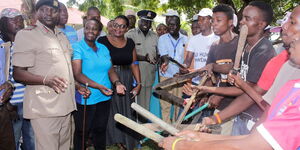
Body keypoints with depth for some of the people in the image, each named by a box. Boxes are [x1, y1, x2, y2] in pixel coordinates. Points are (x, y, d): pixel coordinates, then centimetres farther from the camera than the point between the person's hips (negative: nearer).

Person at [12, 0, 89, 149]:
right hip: (45, 109, -7)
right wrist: (46, 80, -28)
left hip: (65, 105, 7)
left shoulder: (61, 36, 16)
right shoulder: (26, 34, -7)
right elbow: (18, 73, -12)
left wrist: (77, 86, 16)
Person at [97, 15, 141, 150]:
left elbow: (134, 64, 8)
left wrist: (138, 83, 1)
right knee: (109, 111, 8)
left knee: (126, 111, 11)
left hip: (126, 82, 4)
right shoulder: (103, 41, -6)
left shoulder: (130, 43, 6)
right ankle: (109, 138, 28)